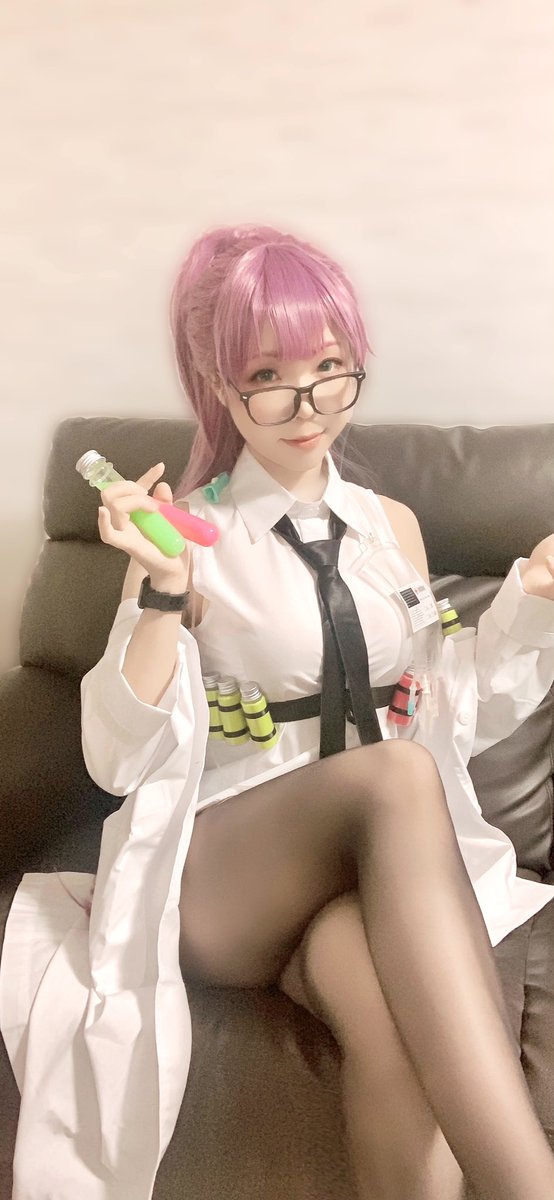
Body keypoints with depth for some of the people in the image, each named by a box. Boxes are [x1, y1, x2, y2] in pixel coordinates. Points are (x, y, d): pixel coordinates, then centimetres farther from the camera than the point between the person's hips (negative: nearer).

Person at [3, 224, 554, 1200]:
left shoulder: (392, 526, 12)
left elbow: (440, 718, 16)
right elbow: (120, 761, -8)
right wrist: (163, 594, -21)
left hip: (379, 870, 3)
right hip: (214, 882, -2)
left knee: (390, 1005, -37)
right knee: (394, 776, -36)